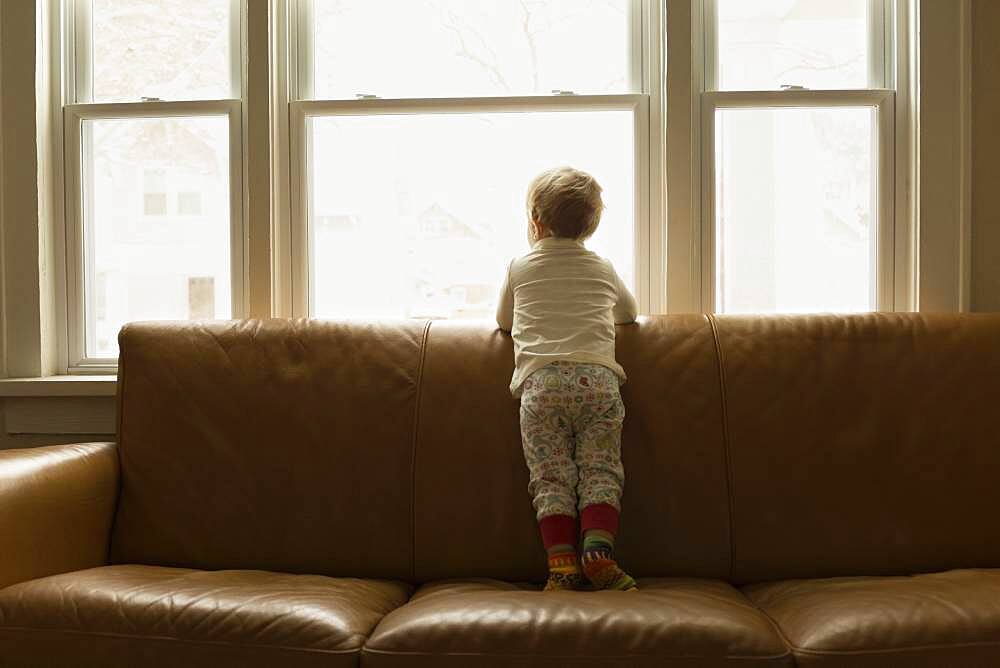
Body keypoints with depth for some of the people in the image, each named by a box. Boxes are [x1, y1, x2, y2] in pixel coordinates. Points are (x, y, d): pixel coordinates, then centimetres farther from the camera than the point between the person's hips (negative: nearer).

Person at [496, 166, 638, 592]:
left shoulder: (519, 267, 18)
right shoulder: (603, 269, 22)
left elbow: (504, 321, 31)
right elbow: (629, 312, 40)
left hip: (541, 381, -1)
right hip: (597, 376, 1)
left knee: (551, 477, -2)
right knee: (601, 471, 0)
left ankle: (562, 562, -9)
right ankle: (598, 549, -14)